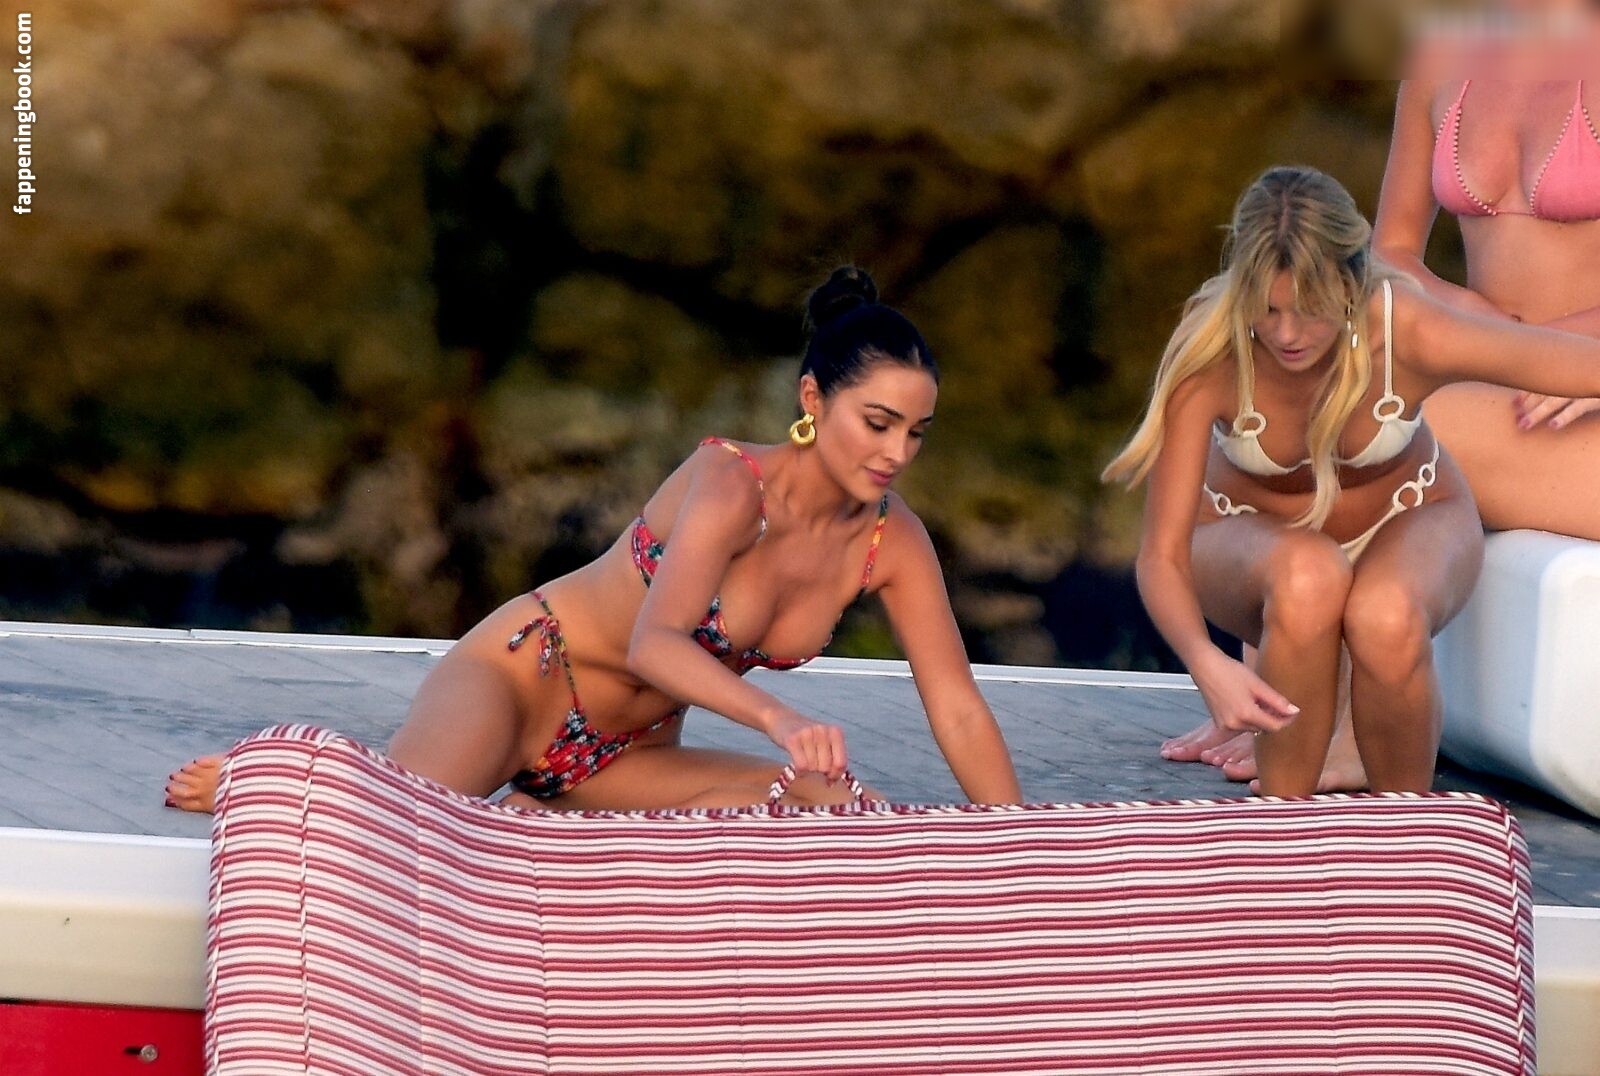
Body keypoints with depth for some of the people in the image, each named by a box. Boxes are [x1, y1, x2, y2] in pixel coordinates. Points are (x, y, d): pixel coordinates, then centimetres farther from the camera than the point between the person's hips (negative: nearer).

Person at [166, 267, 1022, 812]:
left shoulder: (893, 542, -7)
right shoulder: (732, 482, -25)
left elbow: (958, 711, -5)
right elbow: (654, 643, -39)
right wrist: (778, 718, -55)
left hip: (622, 755, 7)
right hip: (521, 674, -7)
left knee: (828, 805, -18)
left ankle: (526, 816, -3)